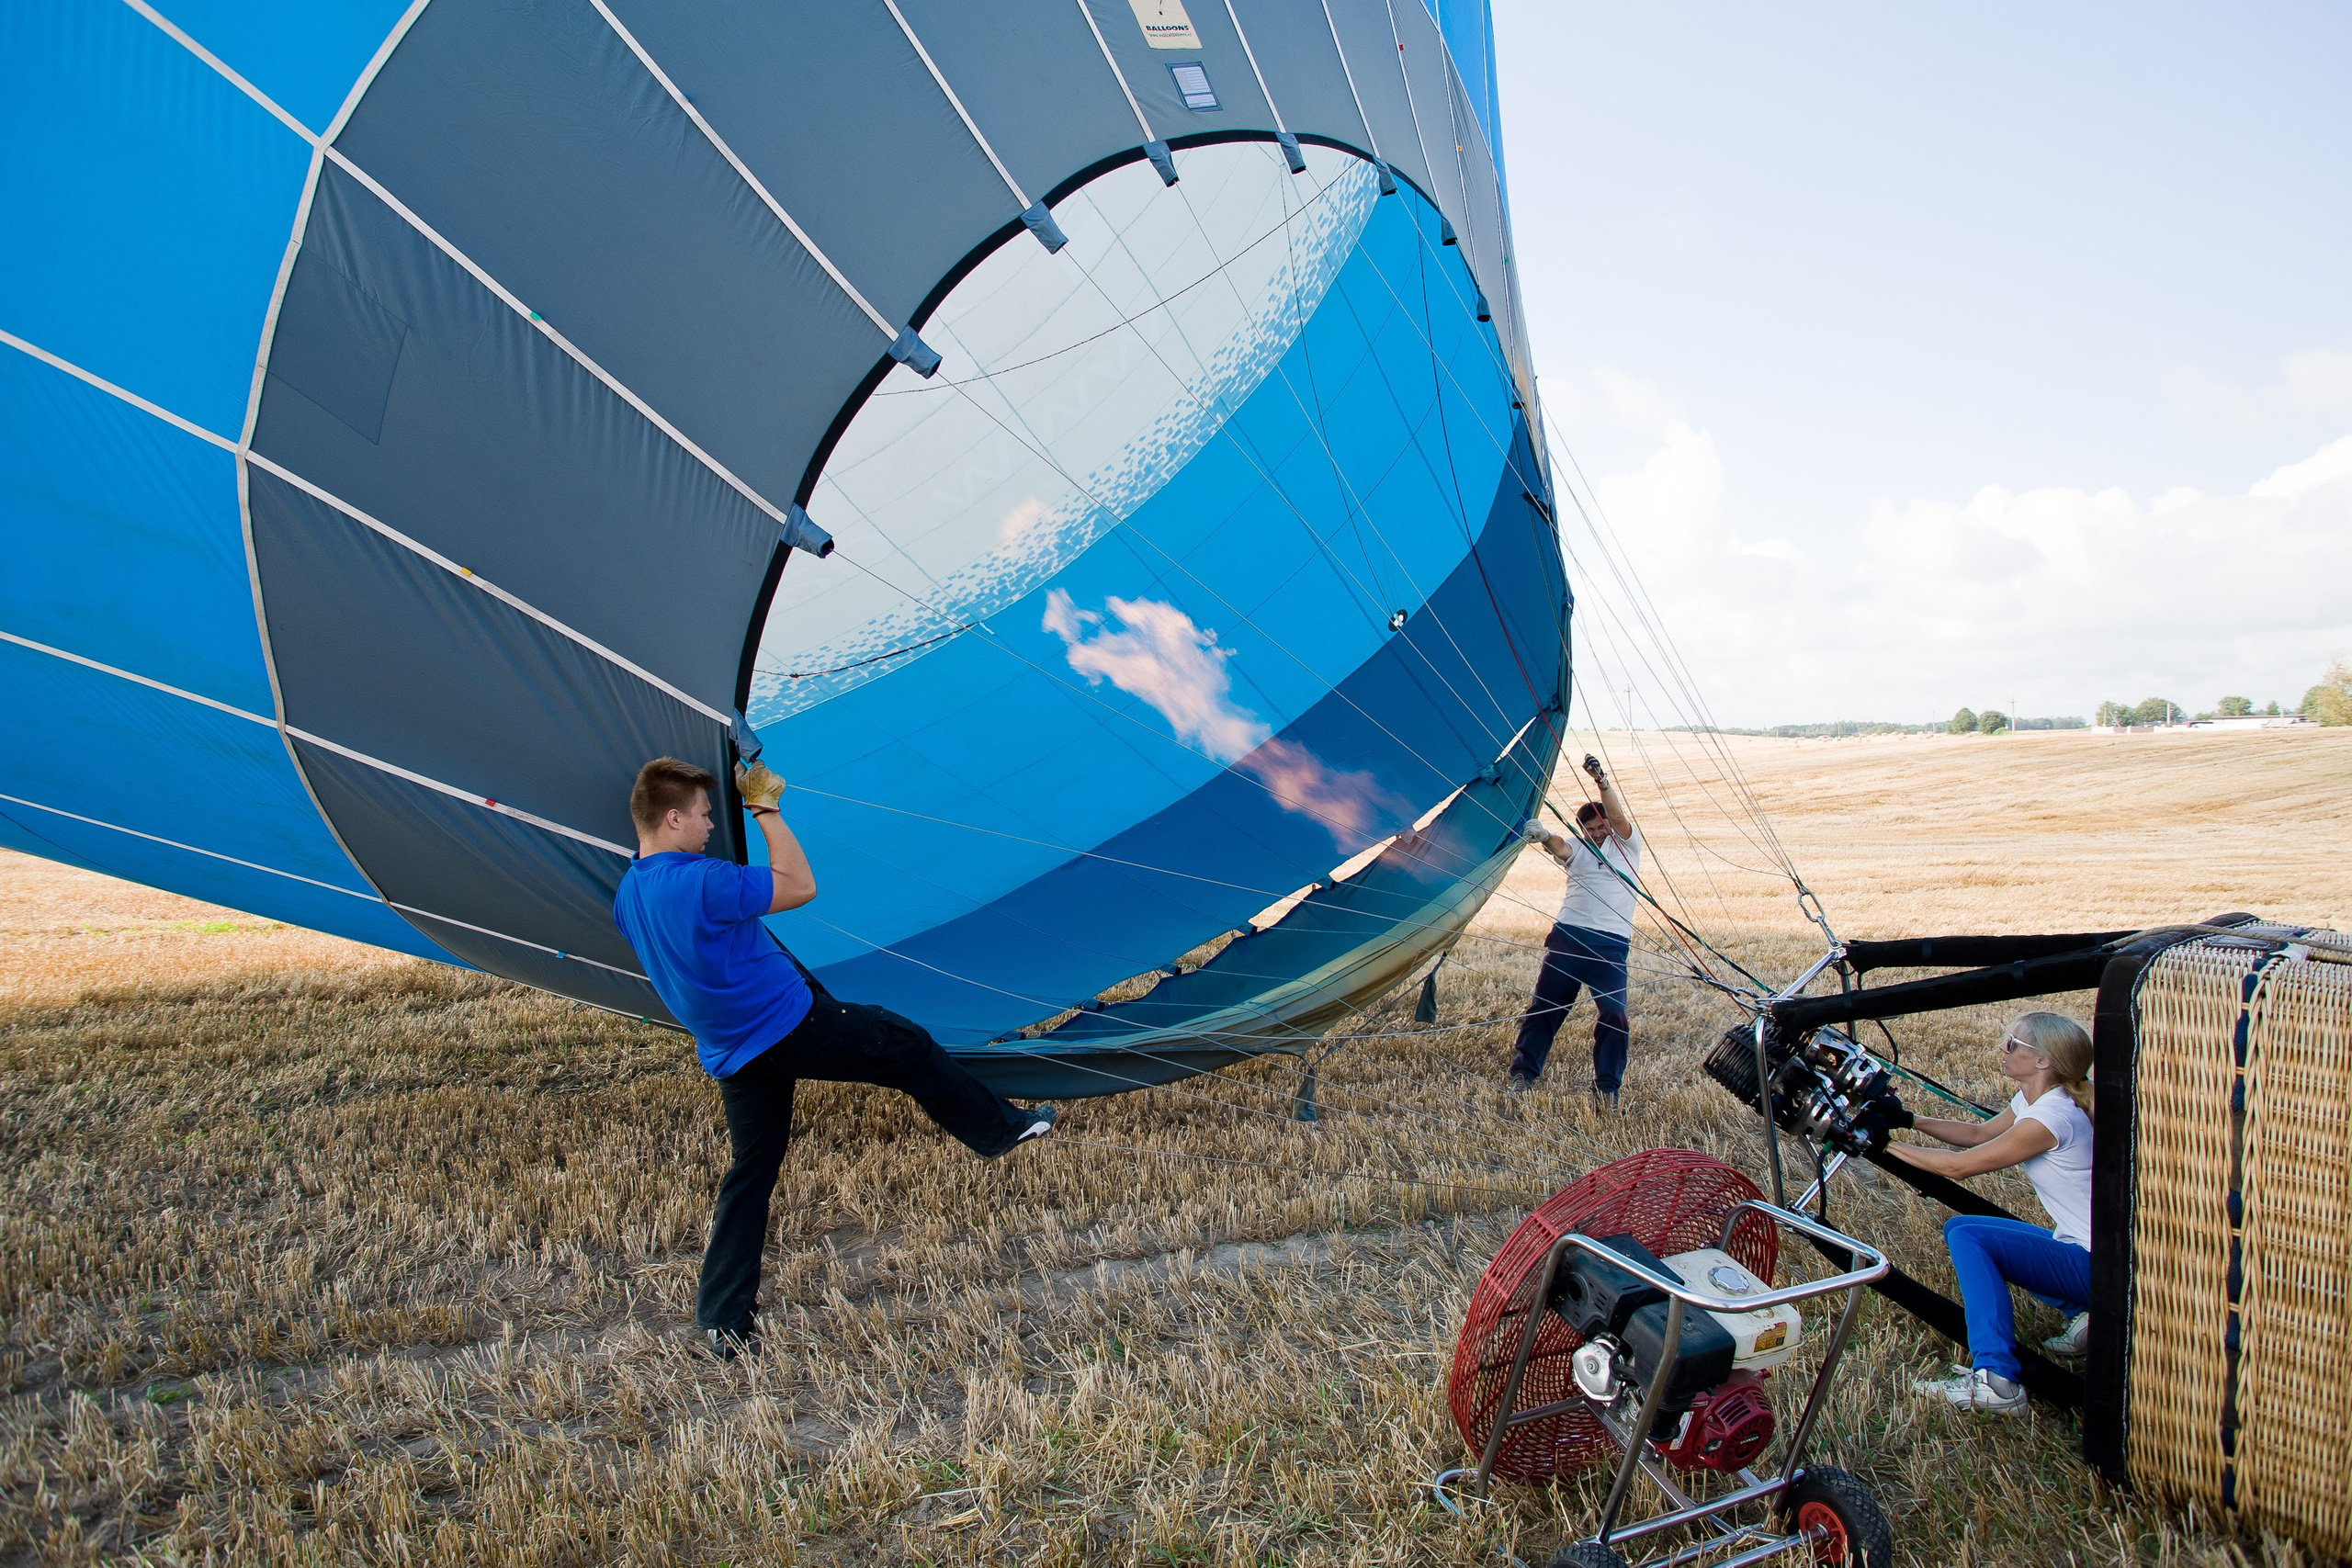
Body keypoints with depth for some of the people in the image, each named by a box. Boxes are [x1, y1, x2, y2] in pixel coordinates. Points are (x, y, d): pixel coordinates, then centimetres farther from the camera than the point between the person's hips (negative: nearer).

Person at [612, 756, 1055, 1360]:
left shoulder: (626, 896, 2)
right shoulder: (701, 881, -27)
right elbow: (799, 886, -17)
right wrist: (766, 809, -9)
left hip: (730, 1056, 8)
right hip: (791, 1024, -8)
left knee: (750, 1174, 16)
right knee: (909, 1046, 12)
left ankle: (723, 1322, 16)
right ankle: (1001, 1128, 29)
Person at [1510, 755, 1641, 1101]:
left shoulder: (1627, 843, 10)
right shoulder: (1576, 848, 12)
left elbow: (1618, 816, -10)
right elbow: (1560, 847, -11)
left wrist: (1602, 780, -25)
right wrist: (1545, 838, -36)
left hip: (1610, 944, -2)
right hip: (1568, 936, 2)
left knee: (1614, 1013, -10)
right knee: (1545, 1005, 3)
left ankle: (1607, 1086, 2)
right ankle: (1523, 1072, 14)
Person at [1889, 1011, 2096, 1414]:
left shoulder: (2052, 1117, -25)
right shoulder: (2031, 1099, 3)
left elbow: (1959, 1166, -22)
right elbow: (1977, 1133, 15)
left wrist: (1886, 1144, -15)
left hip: (2095, 1265, -10)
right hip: (2078, 1247, 10)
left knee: (1969, 1237, -22)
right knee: (1959, 1227, 15)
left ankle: (1995, 1382, -28)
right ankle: (2079, 1311, 9)